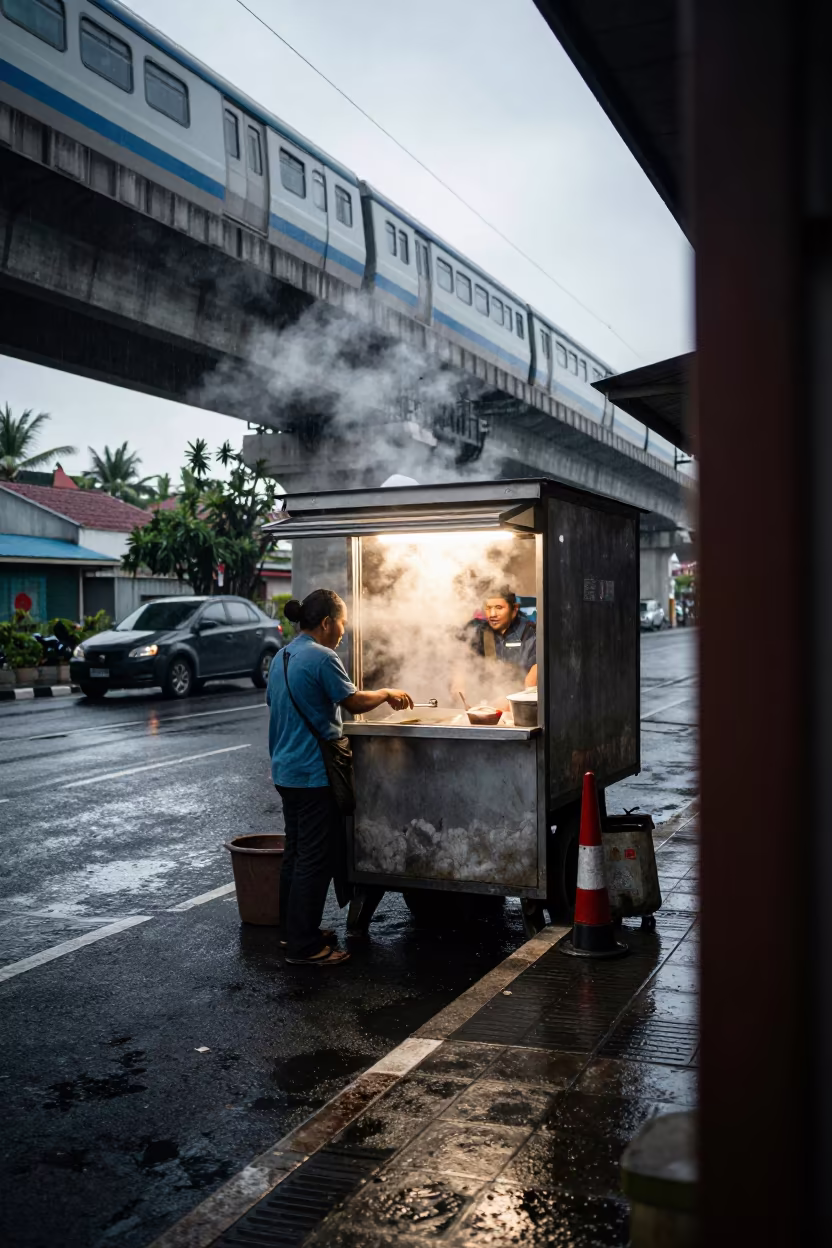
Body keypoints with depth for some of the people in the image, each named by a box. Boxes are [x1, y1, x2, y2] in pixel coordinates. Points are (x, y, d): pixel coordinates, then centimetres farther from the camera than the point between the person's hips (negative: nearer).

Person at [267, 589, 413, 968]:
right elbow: (354, 702, -14)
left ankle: (292, 930, 28)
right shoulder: (322, 658, -17)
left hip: (286, 770, 10)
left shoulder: (282, 658, 12)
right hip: (314, 774, -10)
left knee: (296, 852, 18)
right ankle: (304, 946, 3)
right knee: (315, 859, -2)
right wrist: (387, 693, 4)